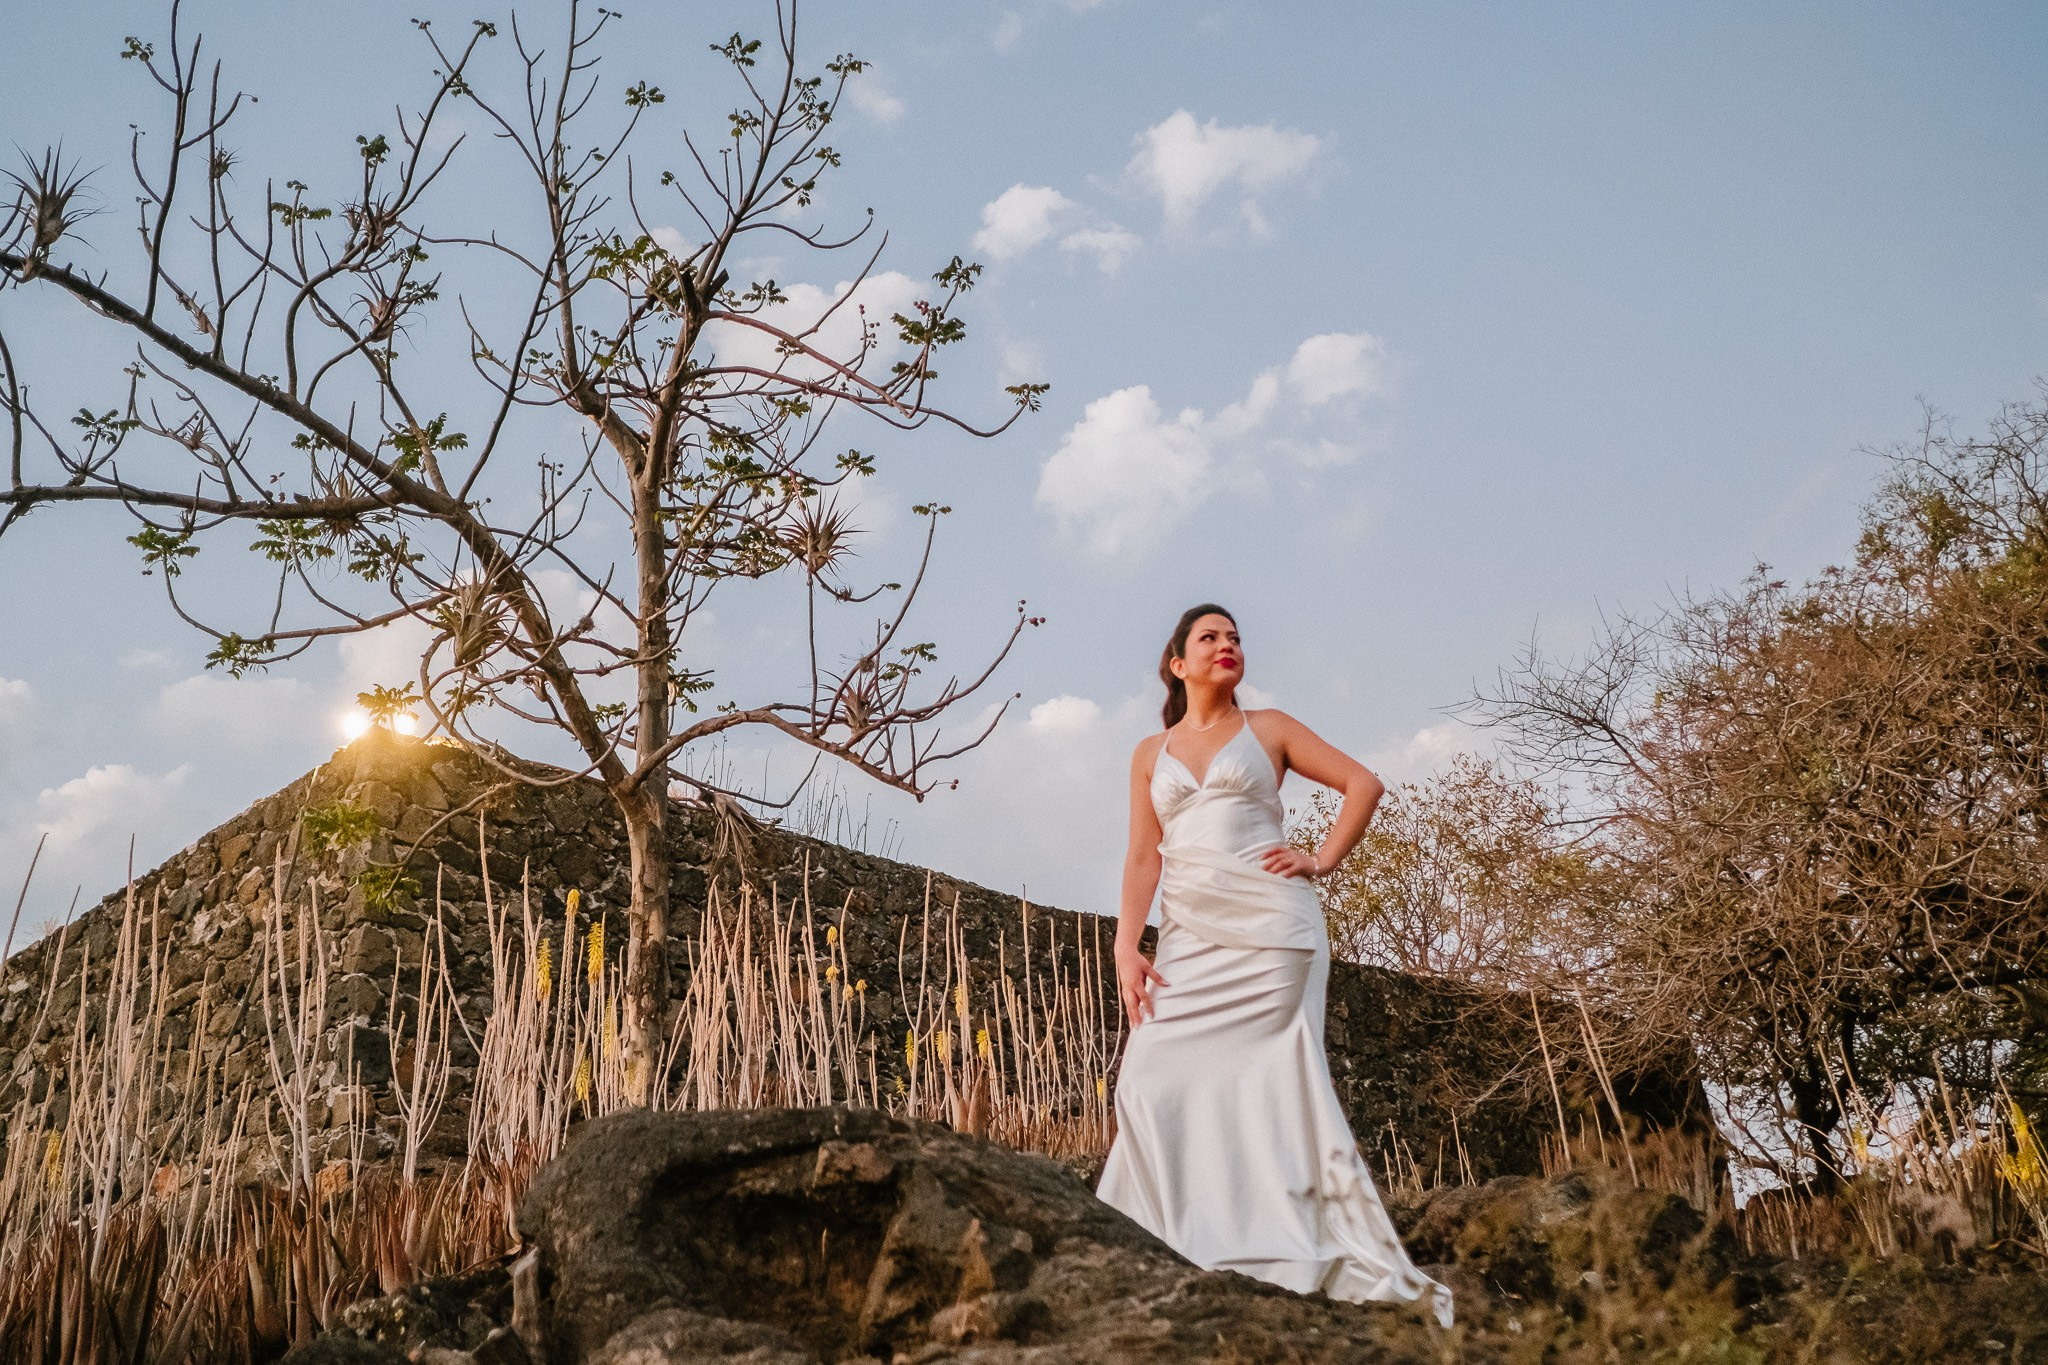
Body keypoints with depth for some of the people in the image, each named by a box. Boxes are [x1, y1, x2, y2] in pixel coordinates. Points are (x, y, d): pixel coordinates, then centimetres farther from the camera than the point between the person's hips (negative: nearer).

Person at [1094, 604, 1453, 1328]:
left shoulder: (1268, 728, 11)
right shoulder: (1150, 755, 17)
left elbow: (1363, 783, 9)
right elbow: (1143, 858, 9)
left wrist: (1322, 860, -2)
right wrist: (1127, 948, -1)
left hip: (1266, 927, -3)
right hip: (1189, 939, 3)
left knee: (1271, 1077, -7)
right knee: (1153, 1076, -6)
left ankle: (1283, 1252, 1)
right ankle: (1175, 1251, 4)